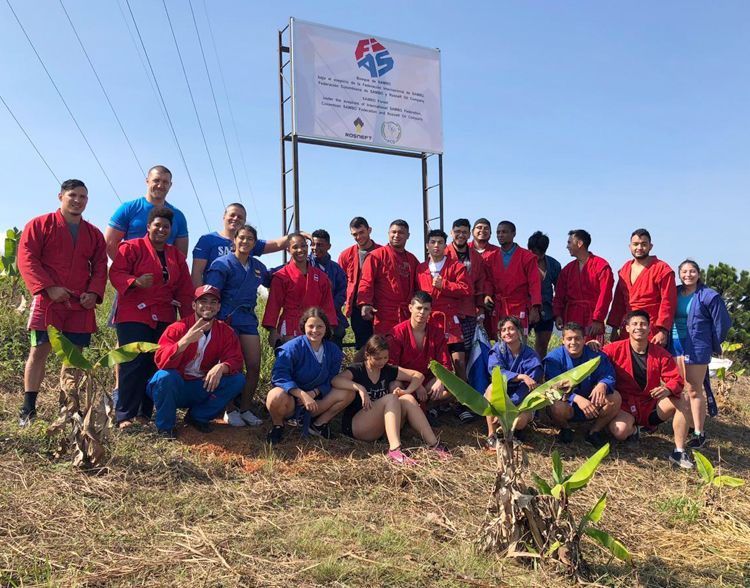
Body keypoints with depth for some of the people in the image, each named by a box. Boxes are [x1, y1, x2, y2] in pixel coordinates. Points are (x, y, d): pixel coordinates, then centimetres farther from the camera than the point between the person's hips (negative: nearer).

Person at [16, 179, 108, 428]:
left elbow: (100, 267, 13)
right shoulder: (40, 225, 4)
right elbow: (26, 259, -4)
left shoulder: (94, 234, 15)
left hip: (81, 305, 4)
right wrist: (48, 287, -16)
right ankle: (28, 410, 3)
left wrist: (94, 293, -5)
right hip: (47, 301, -3)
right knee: (39, 351, -4)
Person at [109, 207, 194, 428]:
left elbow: (185, 289, 17)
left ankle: (144, 413, 12)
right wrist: (136, 282, -25)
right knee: (134, 364, -9)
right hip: (133, 315, -5)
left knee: (157, 365, 2)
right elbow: (115, 273, -6)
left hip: (163, 318, 5)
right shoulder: (132, 247, 3)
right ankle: (125, 416, -3)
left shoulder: (176, 256, 18)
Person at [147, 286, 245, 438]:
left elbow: (235, 359, -7)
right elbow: (161, 361, -26)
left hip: (203, 388, 3)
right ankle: (165, 425, -7)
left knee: (237, 380, -16)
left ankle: (198, 416, 3)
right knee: (165, 376, -35)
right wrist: (186, 340, -40)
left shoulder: (226, 332, -3)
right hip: (174, 388, -3)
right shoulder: (177, 329, -15)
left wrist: (221, 367, -31)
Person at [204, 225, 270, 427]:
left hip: (249, 319, 5)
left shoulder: (257, 266, 14)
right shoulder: (222, 264, -2)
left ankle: (245, 409, 15)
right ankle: (230, 410, 12)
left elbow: (271, 281, 34)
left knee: (254, 366, 1)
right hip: (228, 318, -5)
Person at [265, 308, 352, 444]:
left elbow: (331, 381, 1)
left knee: (348, 392, -14)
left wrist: (313, 393, -19)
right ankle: (278, 426, -5)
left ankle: (319, 424, 1)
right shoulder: (292, 347, -16)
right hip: (291, 398, -4)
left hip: (316, 398, 4)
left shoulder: (333, 350, -1)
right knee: (276, 396, -40)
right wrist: (303, 395, -35)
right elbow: (279, 376, -26)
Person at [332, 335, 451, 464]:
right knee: (391, 398, -28)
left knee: (408, 399, -20)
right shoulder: (356, 370, -6)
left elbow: (418, 375, 12)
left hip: (381, 428, 5)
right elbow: (335, 380, -26)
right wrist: (359, 388, -37)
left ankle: (433, 445, -28)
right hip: (355, 425, -5)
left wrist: (407, 391, -6)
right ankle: (394, 449, -45)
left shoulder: (388, 370, 10)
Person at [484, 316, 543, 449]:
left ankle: (518, 428, 5)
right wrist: (521, 376, -40)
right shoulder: (498, 349, -5)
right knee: (493, 386, -32)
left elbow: (527, 389, -20)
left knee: (520, 419, -36)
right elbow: (495, 370, -24)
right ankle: (491, 435, -26)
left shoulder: (531, 357, -12)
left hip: (522, 402, -2)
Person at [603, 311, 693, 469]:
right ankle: (632, 430, 9)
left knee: (681, 402, -24)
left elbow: (677, 379, -5)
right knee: (620, 431, -34)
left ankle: (679, 452, -14)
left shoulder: (661, 353, -2)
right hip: (625, 406, -3)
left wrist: (668, 389, -28)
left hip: (651, 406, 3)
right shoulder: (615, 349, -8)